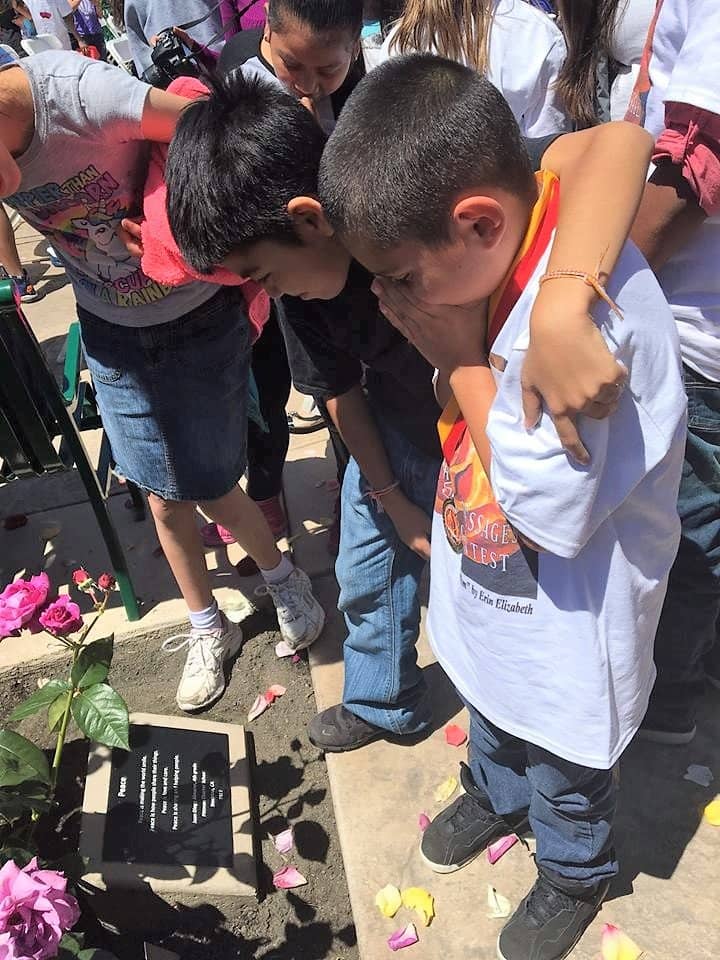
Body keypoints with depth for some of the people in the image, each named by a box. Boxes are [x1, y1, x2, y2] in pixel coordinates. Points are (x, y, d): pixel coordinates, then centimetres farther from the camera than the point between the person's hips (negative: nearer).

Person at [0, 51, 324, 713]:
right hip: (112, 330, 5)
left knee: (212, 489, 5)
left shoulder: (78, 94, -30)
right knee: (164, 498, 12)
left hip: (198, 318, -5)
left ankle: (283, 578, 38)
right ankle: (208, 629, 37)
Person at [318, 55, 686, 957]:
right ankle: (496, 794, 66)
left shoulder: (584, 316, -38)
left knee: (565, 771, 24)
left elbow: (546, 511, -30)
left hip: (568, 625, -6)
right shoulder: (499, 244, -11)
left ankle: (575, 873, 57)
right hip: (489, 595, 7)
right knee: (489, 709, 34)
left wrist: (461, 358, -29)